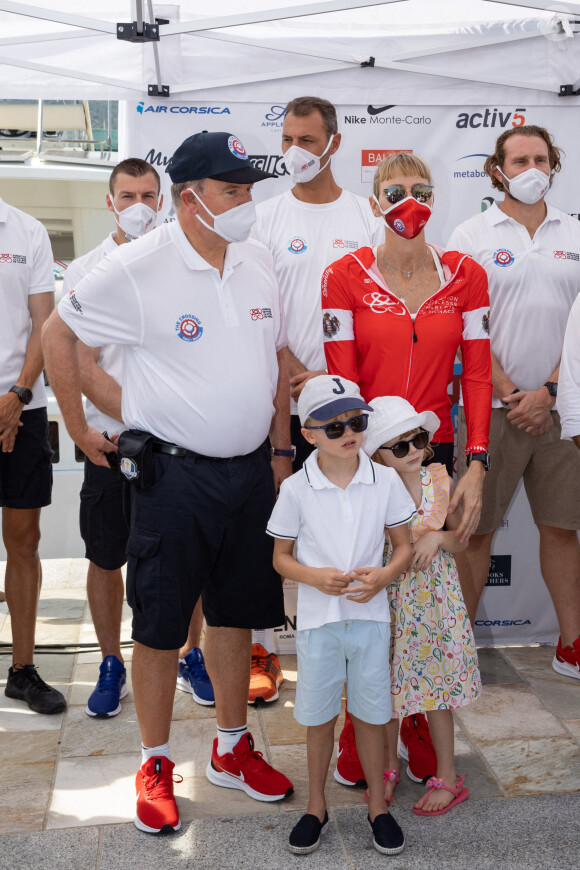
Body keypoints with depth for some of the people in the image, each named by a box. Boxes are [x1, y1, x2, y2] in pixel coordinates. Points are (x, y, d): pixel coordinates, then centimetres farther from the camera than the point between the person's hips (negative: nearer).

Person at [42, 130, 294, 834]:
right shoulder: (137, 268, -12)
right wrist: (79, 429, 0)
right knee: (160, 628, 4)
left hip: (249, 471, 5)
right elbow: (58, 335, -2)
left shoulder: (257, 262, 5)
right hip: (174, 474, -5)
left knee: (235, 615, 16)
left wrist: (280, 450, 13)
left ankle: (231, 749, 33)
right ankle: (155, 766, 23)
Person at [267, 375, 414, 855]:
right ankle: (316, 805, 30)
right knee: (319, 716, 12)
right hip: (317, 617, 0)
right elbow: (281, 557, 1)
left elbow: (404, 545, 5)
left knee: (370, 712, 11)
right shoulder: (296, 489, -8)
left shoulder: (386, 481, -5)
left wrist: (384, 575, -15)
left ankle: (378, 804, 30)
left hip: (370, 615, 1)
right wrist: (316, 577, -18)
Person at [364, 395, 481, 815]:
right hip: (388, 601, -1)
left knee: (437, 688, 10)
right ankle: (389, 767, 35)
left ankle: (447, 778, 26)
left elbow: (461, 539, 3)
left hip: (434, 598, 1)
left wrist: (438, 538, -16)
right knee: (387, 687, 13)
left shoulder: (440, 482, -7)